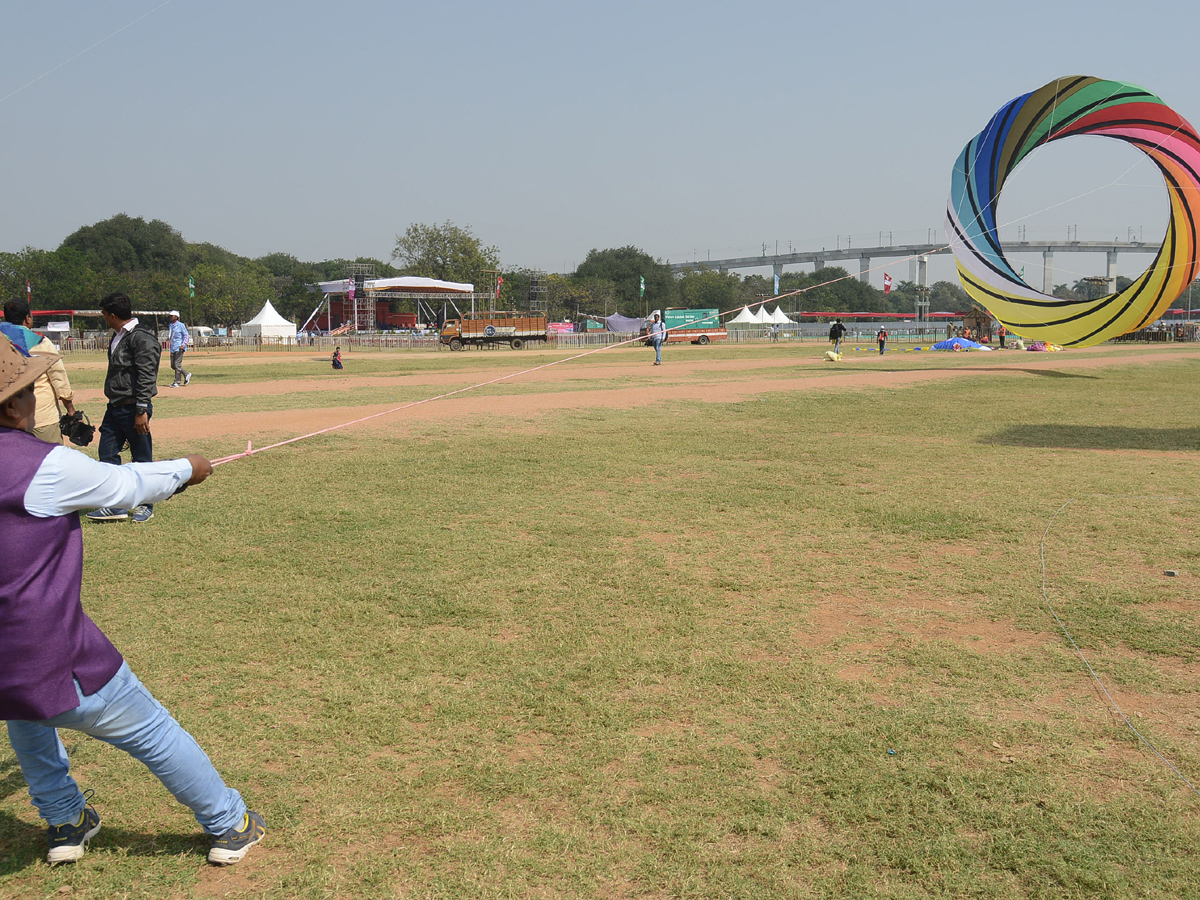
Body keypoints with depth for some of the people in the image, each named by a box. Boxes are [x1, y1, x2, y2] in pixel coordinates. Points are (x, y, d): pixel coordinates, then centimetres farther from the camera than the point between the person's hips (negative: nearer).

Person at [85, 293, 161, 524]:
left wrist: (141, 411, -22)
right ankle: (115, 506, 16)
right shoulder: (118, 336, 14)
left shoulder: (141, 338, -16)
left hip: (133, 408, -9)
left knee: (141, 458, 2)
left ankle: (145, 506, 14)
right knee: (107, 454, 9)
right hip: (115, 407, 9)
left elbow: (146, 377, -20)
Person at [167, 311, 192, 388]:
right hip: (173, 348, 8)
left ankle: (177, 382, -5)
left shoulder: (181, 325, -6)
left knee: (177, 365, -10)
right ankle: (186, 374, 22)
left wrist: (183, 345, -20)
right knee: (173, 365, 7)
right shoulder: (170, 325, 16)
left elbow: (186, 335, -9)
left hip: (179, 348, -8)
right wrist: (168, 338, 8)